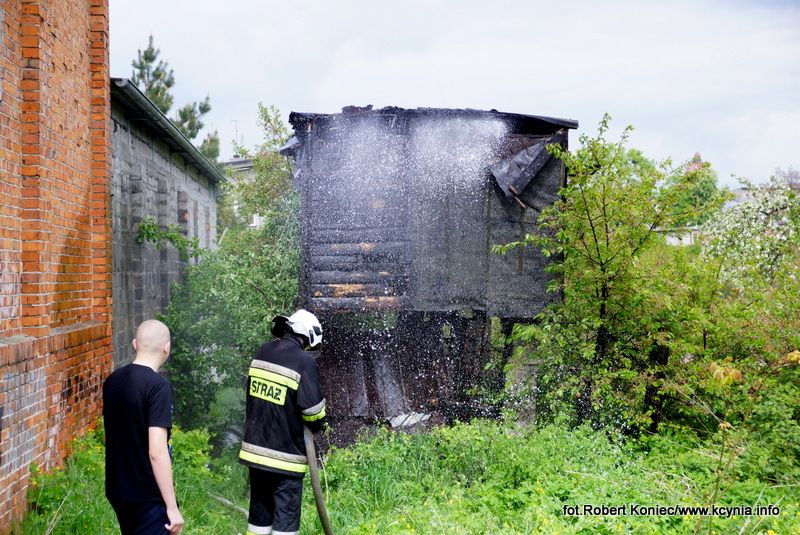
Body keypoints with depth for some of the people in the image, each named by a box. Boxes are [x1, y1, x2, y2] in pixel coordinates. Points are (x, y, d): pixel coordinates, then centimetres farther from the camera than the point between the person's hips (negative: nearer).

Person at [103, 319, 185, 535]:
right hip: (149, 496, -8)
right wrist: (172, 507, -19)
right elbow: (157, 452, -24)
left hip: (117, 490, 8)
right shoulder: (158, 386, -20)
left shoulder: (113, 380, 3)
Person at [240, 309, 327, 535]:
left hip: (255, 446, 7)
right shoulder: (303, 361, -17)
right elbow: (312, 409, -16)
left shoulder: (263, 352, 5)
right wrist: (319, 424, 5)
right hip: (285, 453, -6)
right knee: (286, 513, 2)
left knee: (259, 508, 18)